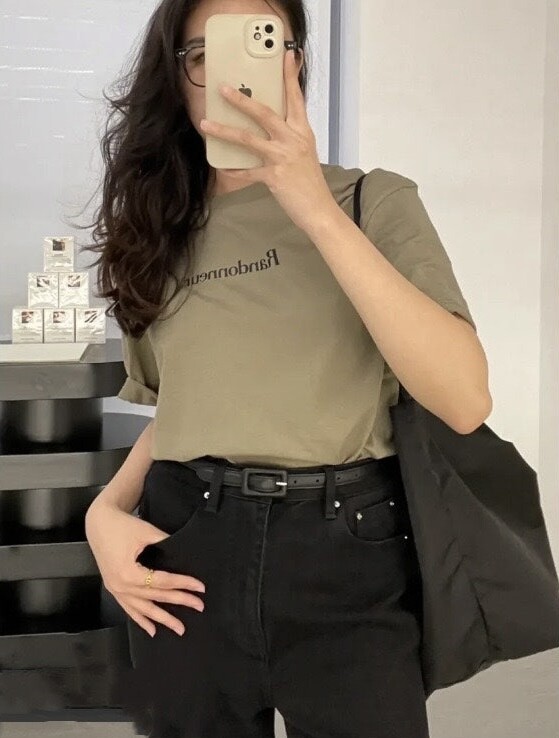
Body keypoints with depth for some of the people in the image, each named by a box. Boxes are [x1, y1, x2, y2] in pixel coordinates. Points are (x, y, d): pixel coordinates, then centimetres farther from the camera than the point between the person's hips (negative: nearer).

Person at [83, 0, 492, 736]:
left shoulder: (376, 201, -4)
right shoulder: (159, 230, 8)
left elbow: (465, 401, -17)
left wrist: (317, 211, -20)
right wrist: (106, 509, -2)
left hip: (344, 556, -3)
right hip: (189, 559, 4)